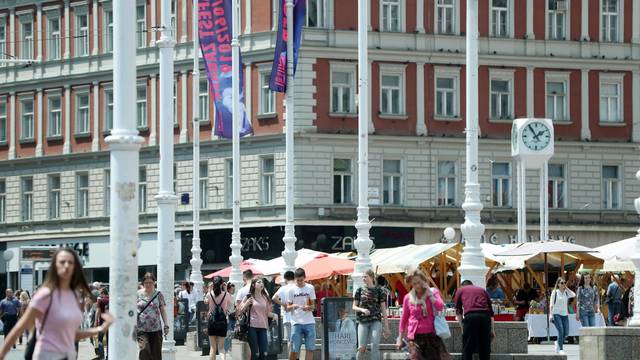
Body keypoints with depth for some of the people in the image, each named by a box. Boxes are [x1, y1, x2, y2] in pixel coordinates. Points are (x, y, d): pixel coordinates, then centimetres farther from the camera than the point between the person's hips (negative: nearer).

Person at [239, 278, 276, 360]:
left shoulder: (265, 298, 14)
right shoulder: (249, 297, 4)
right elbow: (240, 311, 4)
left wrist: (273, 315, -3)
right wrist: (247, 303, -13)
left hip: (263, 327, 4)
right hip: (252, 327, -4)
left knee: (263, 353, -3)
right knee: (255, 353, -5)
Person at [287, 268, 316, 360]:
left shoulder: (310, 288, 5)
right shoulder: (292, 290, 3)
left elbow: (313, 306, 7)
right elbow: (288, 308, 5)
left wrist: (308, 307, -16)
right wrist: (292, 306, -18)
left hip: (309, 322, 1)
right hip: (296, 322, -1)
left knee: (310, 348, -2)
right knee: (294, 349, -4)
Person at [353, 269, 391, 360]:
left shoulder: (379, 291, 3)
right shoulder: (360, 290, 8)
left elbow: (383, 309, 5)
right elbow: (354, 307, 10)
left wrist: (386, 326, 2)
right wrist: (362, 310, -13)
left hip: (376, 320, -2)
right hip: (363, 321, 2)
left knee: (375, 345, -14)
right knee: (362, 348, -3)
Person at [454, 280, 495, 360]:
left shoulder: (460, 290, 24)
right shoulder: (483, 290, 30)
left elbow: (458, 312, 23)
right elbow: (491, 311, 27)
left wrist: (462, 326, 31)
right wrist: (492, 329, 28)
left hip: (470, 316, -3)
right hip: (485, 316, 3)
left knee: (467, 349, 5)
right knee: (485, 349, 12)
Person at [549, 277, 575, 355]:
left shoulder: (566, 292, 10)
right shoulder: (555, 292, -1)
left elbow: (574, 295, -10)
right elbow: (551, 304, -3)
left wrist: (566, 288, -2)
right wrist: (551, 314, -10)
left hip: (565, 314, 5)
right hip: (557, 314, -5)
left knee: (566, 333, 2)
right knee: (561, 330, -18)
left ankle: (558, 343, 31)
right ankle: (560, 349, -11)